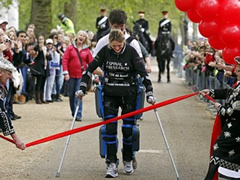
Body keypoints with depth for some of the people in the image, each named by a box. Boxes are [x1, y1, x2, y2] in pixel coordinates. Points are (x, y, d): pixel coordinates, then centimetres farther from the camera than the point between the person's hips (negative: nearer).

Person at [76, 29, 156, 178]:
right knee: (110, 128, -7)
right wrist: (82, 89, -6)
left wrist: (149, 94, -17)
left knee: (128, 129, 3)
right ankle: (112, 165, -5)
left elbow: (143, 72, -12)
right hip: (110, 94, 1)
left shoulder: (131, 51, -13)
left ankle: (128, 161, 23)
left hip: (128, 95, -1)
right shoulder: (105, 51, -8)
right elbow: (90, 68, -1)